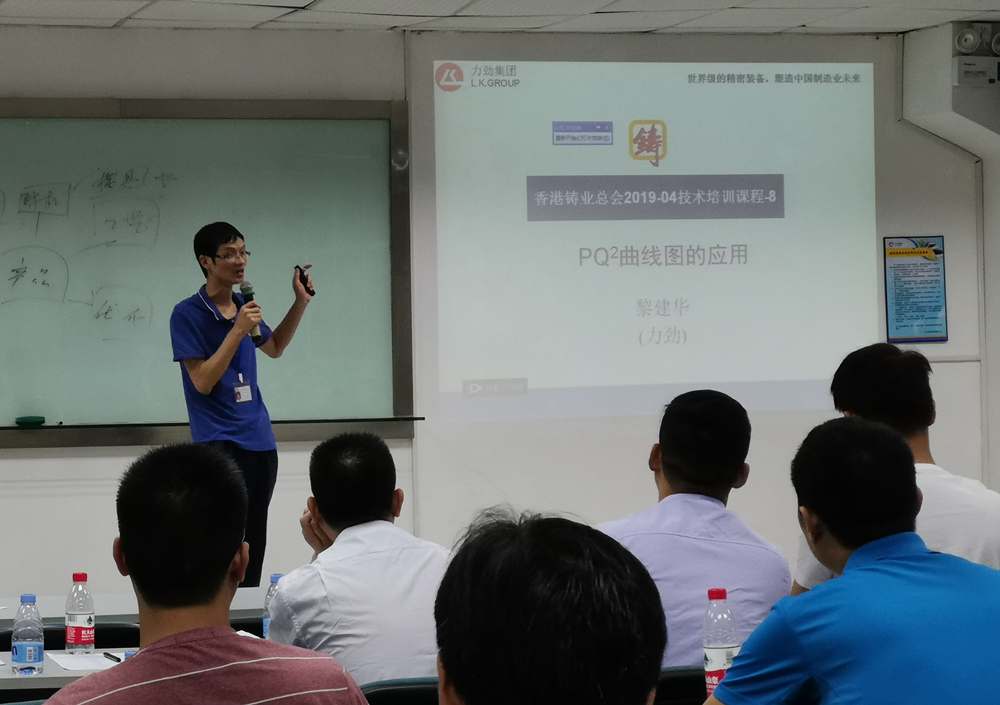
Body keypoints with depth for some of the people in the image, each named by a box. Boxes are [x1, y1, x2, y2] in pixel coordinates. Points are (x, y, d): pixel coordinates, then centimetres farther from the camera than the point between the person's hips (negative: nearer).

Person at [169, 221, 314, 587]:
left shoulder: (244, 307, 11)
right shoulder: (187, 315, -8)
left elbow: (275, 347, 31)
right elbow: (202, 382, -15)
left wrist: (300, 303, 18)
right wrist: (238, 331, -20)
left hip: (260, 441, 7)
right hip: (219, 442, -7)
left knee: (254, 547, 7)